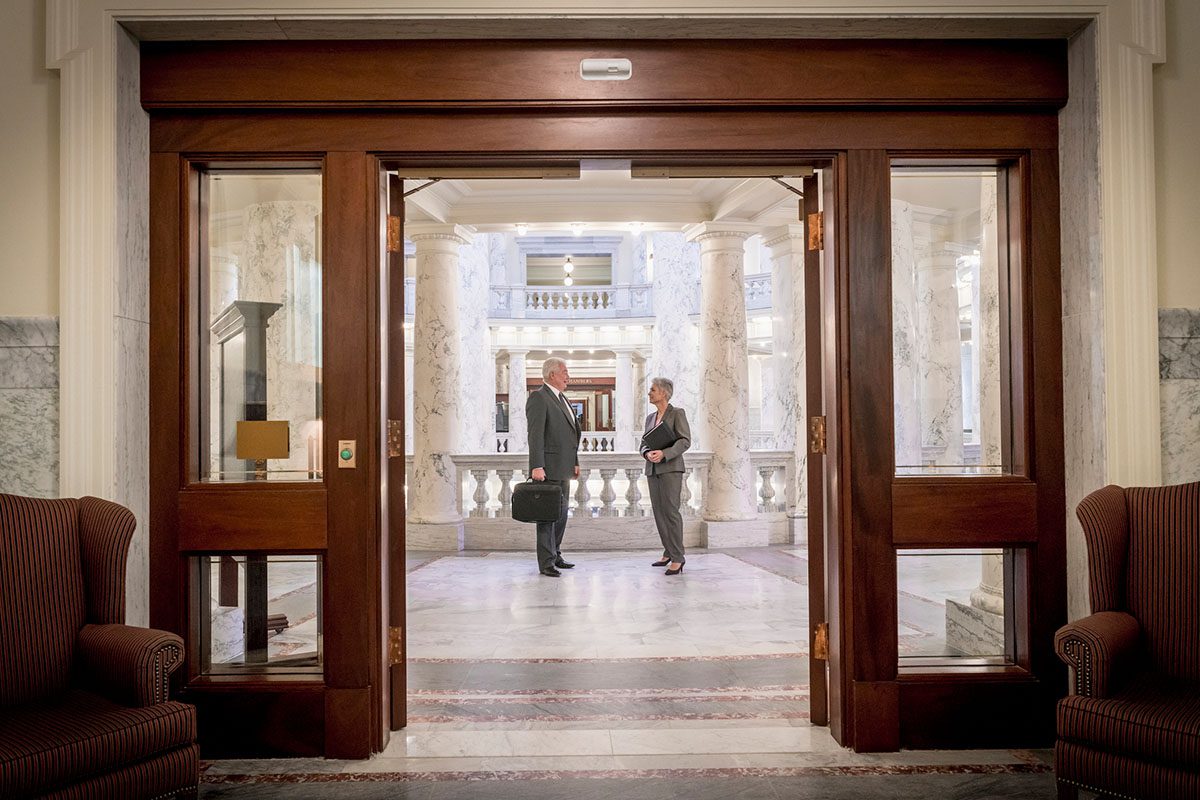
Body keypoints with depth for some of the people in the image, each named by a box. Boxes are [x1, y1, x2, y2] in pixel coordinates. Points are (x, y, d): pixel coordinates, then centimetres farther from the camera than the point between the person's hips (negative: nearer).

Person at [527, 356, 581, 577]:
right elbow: (535, 435, -19)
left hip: (563, 468, 9)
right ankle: (546, 563, 1)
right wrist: (536, 467, -25)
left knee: (561, 514, 15)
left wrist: (575, 462, 19)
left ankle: (555, 556, 25)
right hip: (548, 468, -9)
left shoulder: (561, 399, 18)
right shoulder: (538, 398, -11)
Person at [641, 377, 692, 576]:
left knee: (670, 510, -12)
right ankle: (669, 552, 16)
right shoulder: (650, 418, 17)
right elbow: (644, 444, 15)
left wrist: (663, 453, -21)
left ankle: (677, 558, -9)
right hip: (652, 470, 7)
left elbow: (685, 441, -10)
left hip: (671, 468, -6)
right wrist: (647, 453, -8)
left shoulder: (677, 413, -1)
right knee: (658, 512, 5)